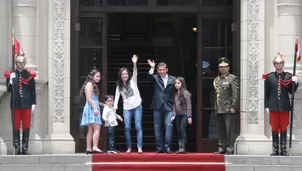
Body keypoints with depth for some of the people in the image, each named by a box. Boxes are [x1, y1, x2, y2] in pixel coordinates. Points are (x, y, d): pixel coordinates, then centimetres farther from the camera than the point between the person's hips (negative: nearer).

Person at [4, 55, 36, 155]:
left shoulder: (29, 75, 5)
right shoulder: (12, 75, 5)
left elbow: (33, 91, 6)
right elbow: (9, 90, 5)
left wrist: (33, 104, 0)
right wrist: (10, 82, -14)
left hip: (27, 105, 0)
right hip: (16, 105, 0)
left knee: (26, 127, 2)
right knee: (16, 127, 0)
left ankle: (25, 148, 7)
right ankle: (17, 148, 3)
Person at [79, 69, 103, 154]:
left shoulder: (93, 85, 23)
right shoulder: (89, 84, -7)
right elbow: (89, 98, -16)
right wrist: (95, 108, -22)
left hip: (94, 108, 10)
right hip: (91, 108, -10)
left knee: (91, 130, 7)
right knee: (97, 128, -16)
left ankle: (88, 148, 6)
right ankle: (95, 147, -24)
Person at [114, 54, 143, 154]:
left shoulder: (133, 81, 0)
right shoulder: (119, 86, 6)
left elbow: (135, 73, -17)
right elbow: (117, 97, 3)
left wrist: (134, 64, -35)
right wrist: (115, 108, -9)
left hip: (137, 106, -2)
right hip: (127, 108, 2)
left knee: (138, 127, -7)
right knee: (127, 128, -4)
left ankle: (139, 147, -11)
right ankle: (129, 147, 4)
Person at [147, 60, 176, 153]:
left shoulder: (173, 79, 8)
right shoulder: (155, 78, 7)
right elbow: (149, 77, -15)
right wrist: (152, 68, -29)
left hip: (168, 107, -1)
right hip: (157, 107, 1)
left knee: (169, 125, -15)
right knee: (157, 127, 3)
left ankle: (167, 146, -14)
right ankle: (160, 148, 8)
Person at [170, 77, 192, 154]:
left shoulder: (185, 93, -9)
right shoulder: (175, 94, 10)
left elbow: (189, 105, -11)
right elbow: (174, 105, 13)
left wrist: (189, 116, -15)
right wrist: (174, 115, 3)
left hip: (184, 114, -7)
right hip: (178, 115, 7)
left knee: (182, 129, -13)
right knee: (178, 131, 5)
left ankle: (183, 148, -13)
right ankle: (180, 148, 9)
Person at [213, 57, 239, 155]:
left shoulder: (232, 79, -3)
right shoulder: (216, 80, 16)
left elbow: (236, 94, -9)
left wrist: (233, 107, -16)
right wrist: (216, 107, 13)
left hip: (228, 109, -7)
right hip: (219, 109, 7)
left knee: (229, 129, -5)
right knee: (220, 129, 10)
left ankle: (230, 149, -4)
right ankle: (221, 148, 17)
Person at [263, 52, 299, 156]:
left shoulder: (288, 76, 3)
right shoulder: (269, 77, 3)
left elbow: (291, 91, 6)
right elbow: (266, 93, 4)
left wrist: (295, 83, -11)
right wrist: (267, 106, -1)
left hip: (284, 107, 0)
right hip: (273, 107, 0)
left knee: (283, 128, 4)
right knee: (274, 128, 4)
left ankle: (283, 149, 9)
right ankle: (275, 149, 10)